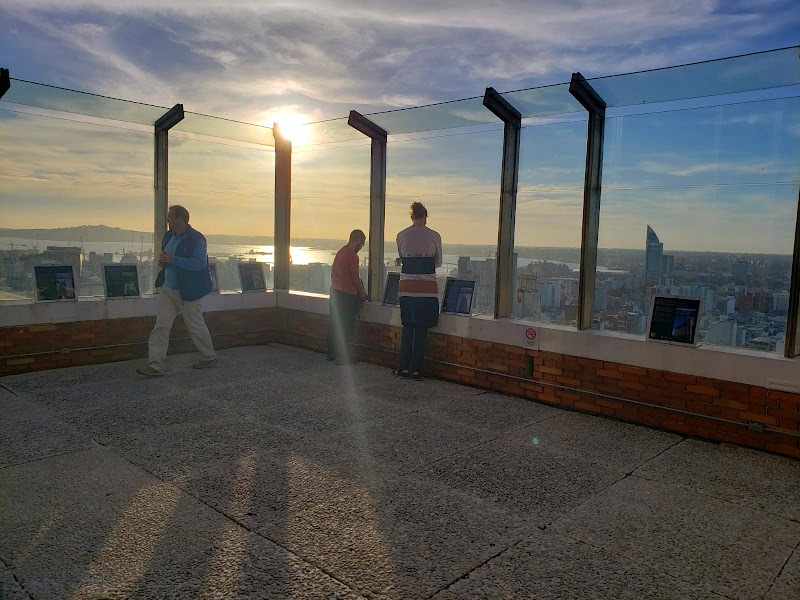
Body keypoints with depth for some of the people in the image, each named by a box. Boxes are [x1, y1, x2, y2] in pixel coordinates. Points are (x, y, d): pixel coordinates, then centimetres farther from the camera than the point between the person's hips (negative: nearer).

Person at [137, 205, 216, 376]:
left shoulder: (196, 239, -17)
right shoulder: (169, 236, 9)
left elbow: (199, 264, -26)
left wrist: (172, 260, -28)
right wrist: (163, 261, 1)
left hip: (187, 291, -8)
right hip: (167, 288, 8)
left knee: (196, 326, 7)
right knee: (160, 326, 2)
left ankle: (209, 357, 28)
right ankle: (156, 365, 5)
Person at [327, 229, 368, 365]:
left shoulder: (340, 252, 13)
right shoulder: (352, 255, -15)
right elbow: (355, 278, -12)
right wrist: (362, 293, 3)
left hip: (335, 291, 9)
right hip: (347, 294, -9)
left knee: (334, 324, 14)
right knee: (345, 327, -3)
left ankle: (332, 353, 22)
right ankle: (342, 357, 1)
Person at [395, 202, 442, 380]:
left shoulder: (401, 236, 3)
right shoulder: (434, 236, -1)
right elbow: (438, 262, 11)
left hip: (407, 287, 2)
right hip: (427, 288, -2)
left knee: (407, 328, 12)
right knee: (421, 330, 5)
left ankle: (403, 367, 13)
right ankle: (416, 369, 9)